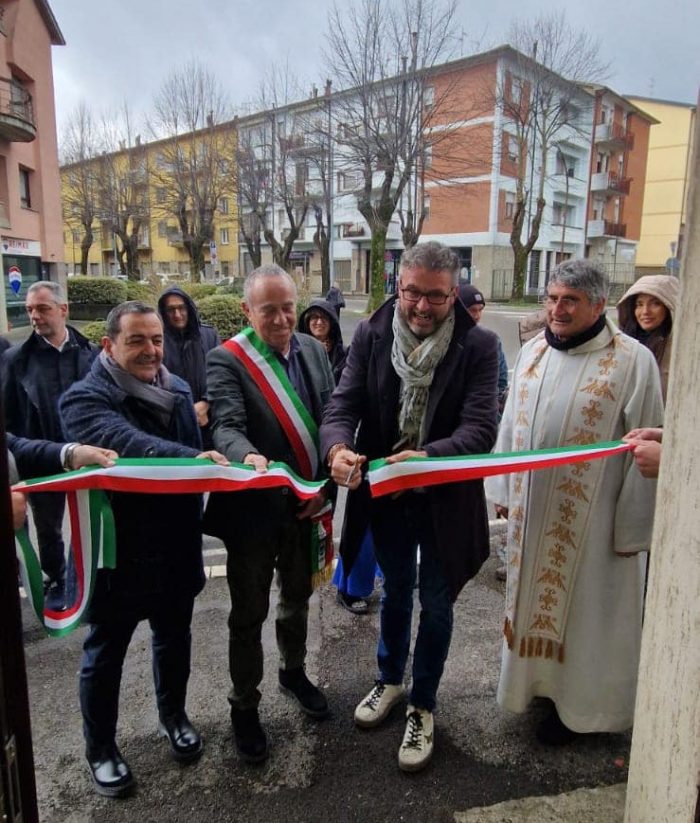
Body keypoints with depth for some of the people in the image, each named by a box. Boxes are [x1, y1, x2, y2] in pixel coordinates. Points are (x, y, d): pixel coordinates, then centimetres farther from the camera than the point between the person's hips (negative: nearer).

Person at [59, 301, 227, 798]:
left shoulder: (179, 389, 3)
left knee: (174, 639, 23)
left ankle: (173, 716, 48)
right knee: (105, 653, 15)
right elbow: (125, 443, -36)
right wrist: (191, 457, -50)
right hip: (118, 552, -5)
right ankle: (100, 748, 37)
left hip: (176, 548, 5)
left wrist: (196, 530, 12)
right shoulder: (86, 399, -16)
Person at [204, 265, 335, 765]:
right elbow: (226, 426, -24)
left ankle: (293, 671, 49)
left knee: (297, 596, 24)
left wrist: (326, 483, -5)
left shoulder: (314, 350, 2)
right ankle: (244, 706, 33)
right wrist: (248, 456, -46)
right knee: (250, 612, 11)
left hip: (306, 503, 5)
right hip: (254, 508, -5)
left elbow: (331, 418, 4)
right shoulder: (227, 360, -13)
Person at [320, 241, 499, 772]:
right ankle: (390, 680, 48)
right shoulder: (371, 335, -8)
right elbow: (344, 403, -12)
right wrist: (338, 448, -34)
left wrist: (428, 457, -40)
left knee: (435, 603, 14)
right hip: (384, 493, 3)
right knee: (395, 591, 23)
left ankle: (423, 706, 37)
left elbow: (480, 428, -22)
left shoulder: (478, 345, -15)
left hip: (445, 498, -2)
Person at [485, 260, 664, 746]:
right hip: (532, 508, 5)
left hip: (593, 516, -5)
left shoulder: (632, 361, -14)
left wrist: (632, 526, -9)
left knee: (585, 609, 11)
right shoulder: (533, 351, 2)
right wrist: (503, 489, 10)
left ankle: (575, 702, 33)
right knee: (534, 596, 19)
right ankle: (536, 678, 42)